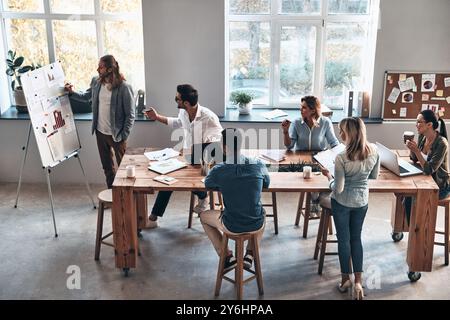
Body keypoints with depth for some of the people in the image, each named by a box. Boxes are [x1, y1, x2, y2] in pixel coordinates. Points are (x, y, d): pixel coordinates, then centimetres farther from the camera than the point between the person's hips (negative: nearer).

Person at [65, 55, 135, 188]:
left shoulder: (124, 87, -17)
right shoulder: (96, 82, 1)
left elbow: (130, 115, -14)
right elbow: (86, 96, 20)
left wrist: (124, 136, -15)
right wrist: (72, 92, 3)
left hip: (116, 135, -6)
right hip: (100, 132, 6)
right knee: (107, 167, 18)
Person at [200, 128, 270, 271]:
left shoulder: (218, 171, -15)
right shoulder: (258, 165, -9)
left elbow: (207, 184, 8)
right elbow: (266, 184, 12)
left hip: (232, 226, -2)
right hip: (256, 225, 3)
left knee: (204, 216, 27)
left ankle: (228, 257, 19)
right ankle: (250, 254, 27)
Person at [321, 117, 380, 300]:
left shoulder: (341, 158, -27)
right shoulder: (374, 151, -11)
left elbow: (338, 189, -21)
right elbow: (374, 176, 4)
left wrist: (329, 176, -4)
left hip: (342, 203, -4)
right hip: (362, 202, 4)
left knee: (344, 239, 14)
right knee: (356, 238, 18)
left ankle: (346, 279, 26)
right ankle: (358, 281, 16)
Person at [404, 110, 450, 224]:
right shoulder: (422, 137, -3)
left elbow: (429, 170, -29)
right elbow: (414, 159, 9)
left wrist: (417, 150, -32)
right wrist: (411, 148, -11)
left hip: (440, 186, -7)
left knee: (411, 199, -17)